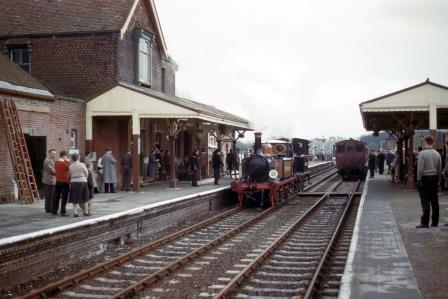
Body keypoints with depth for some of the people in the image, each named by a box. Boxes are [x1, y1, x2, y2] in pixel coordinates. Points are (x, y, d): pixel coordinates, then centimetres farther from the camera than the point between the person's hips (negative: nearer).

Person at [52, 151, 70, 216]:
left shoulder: (56, 163, 3)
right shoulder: (65, 163, -17)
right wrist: (68, 162, 1)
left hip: (58, 181, 6)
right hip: (64, 182, -6)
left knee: (56, 196, 12)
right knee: (64, 197, 0)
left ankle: (54, 211, 17)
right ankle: (63, 212, 0)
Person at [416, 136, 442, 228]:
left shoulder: (422, 153, -11)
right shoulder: (437, 154, 5)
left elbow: (420, 168, -14)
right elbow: (440, 169, 10)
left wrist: (419, 179, -6)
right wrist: (438, 180, 18)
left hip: (425, 178, -5)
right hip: (435, 178, 5)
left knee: (425, 200, -5)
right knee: (435, 201, 9)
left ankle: (425, 222, -7)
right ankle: (435, 222, 14)